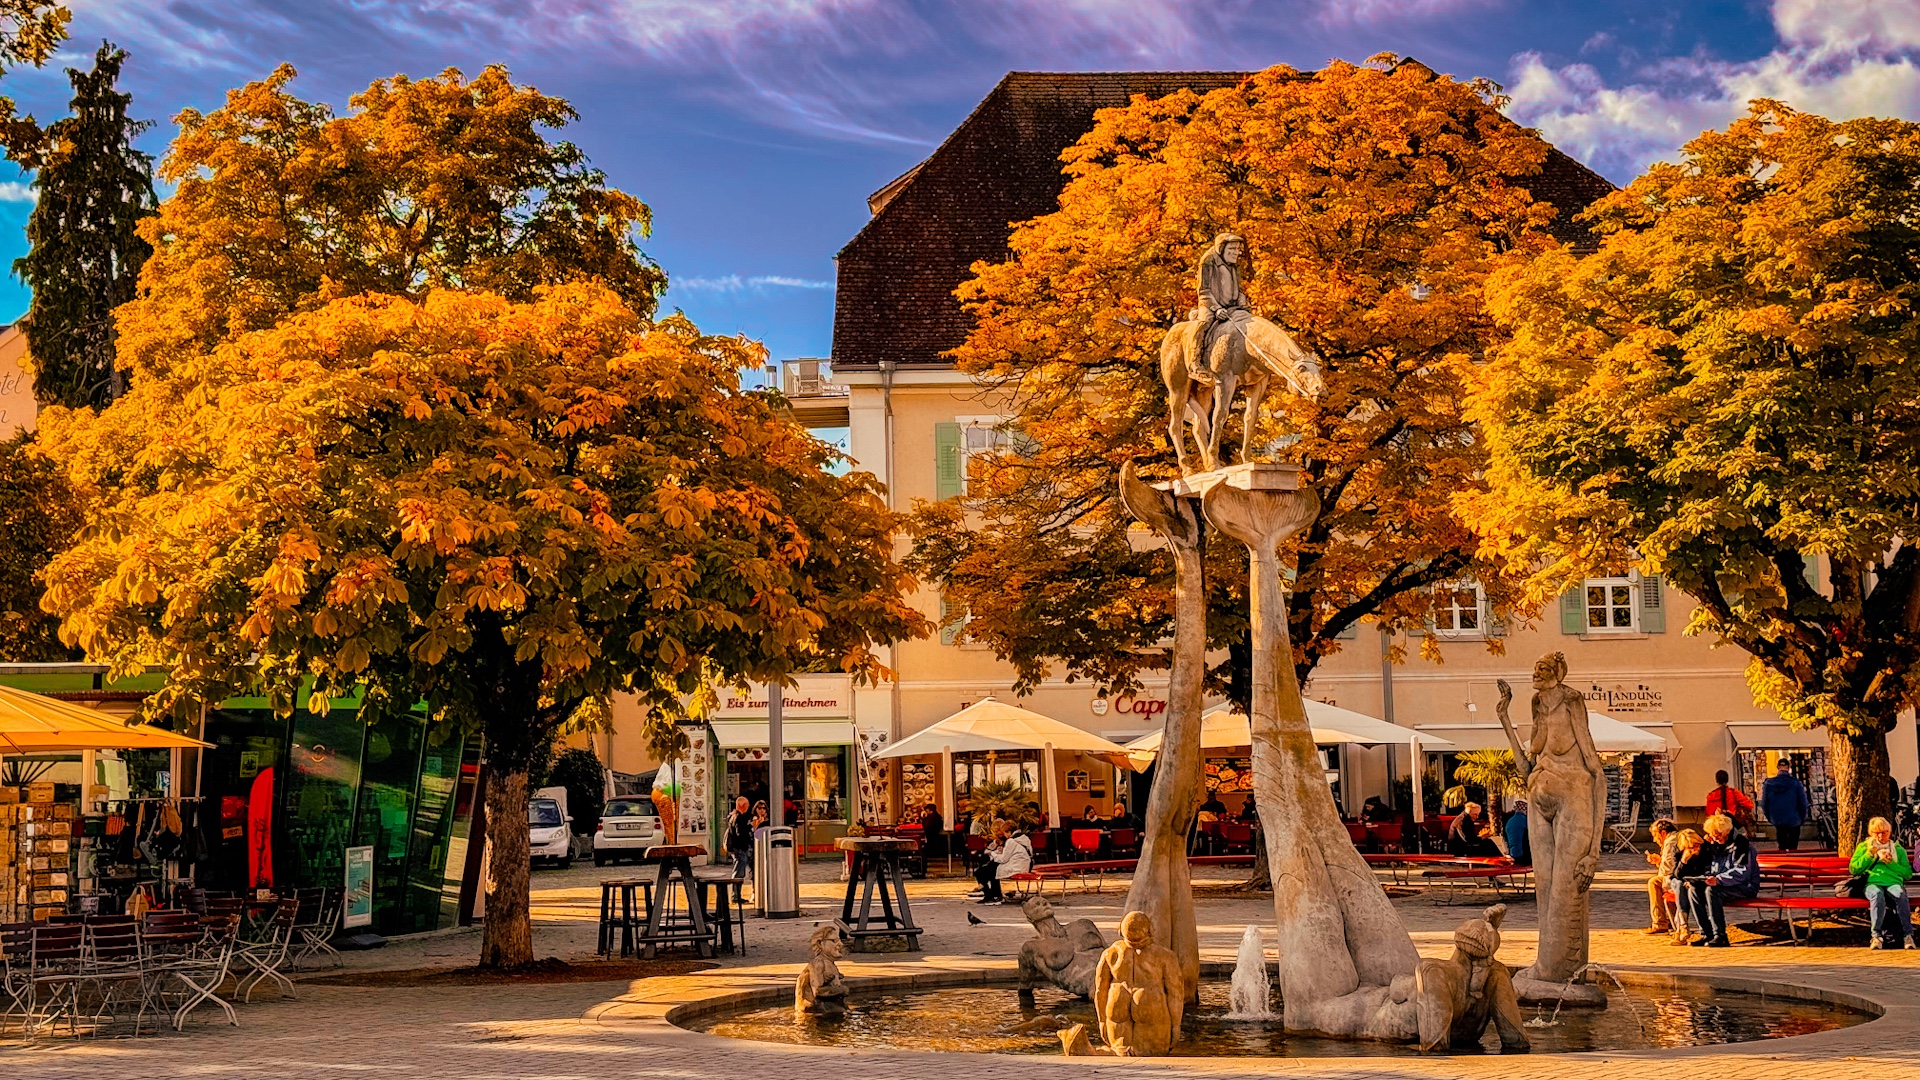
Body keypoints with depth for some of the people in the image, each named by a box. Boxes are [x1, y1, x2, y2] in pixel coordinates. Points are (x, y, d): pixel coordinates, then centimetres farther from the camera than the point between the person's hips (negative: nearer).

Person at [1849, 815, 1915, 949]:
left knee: (1900, 894, -37)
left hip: (1894, 883, 1)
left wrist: (1890, 862, -1)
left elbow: (1908, 874, 12)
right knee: (1877, 894, -38)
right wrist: (1870, 853, 1)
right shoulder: (1863, 847, 21)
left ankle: (1908, 935, -38)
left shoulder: (1898, 849, 23)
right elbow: (1853, 869, 9)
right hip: (1873, 883, -1)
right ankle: (1877, 936, -42)